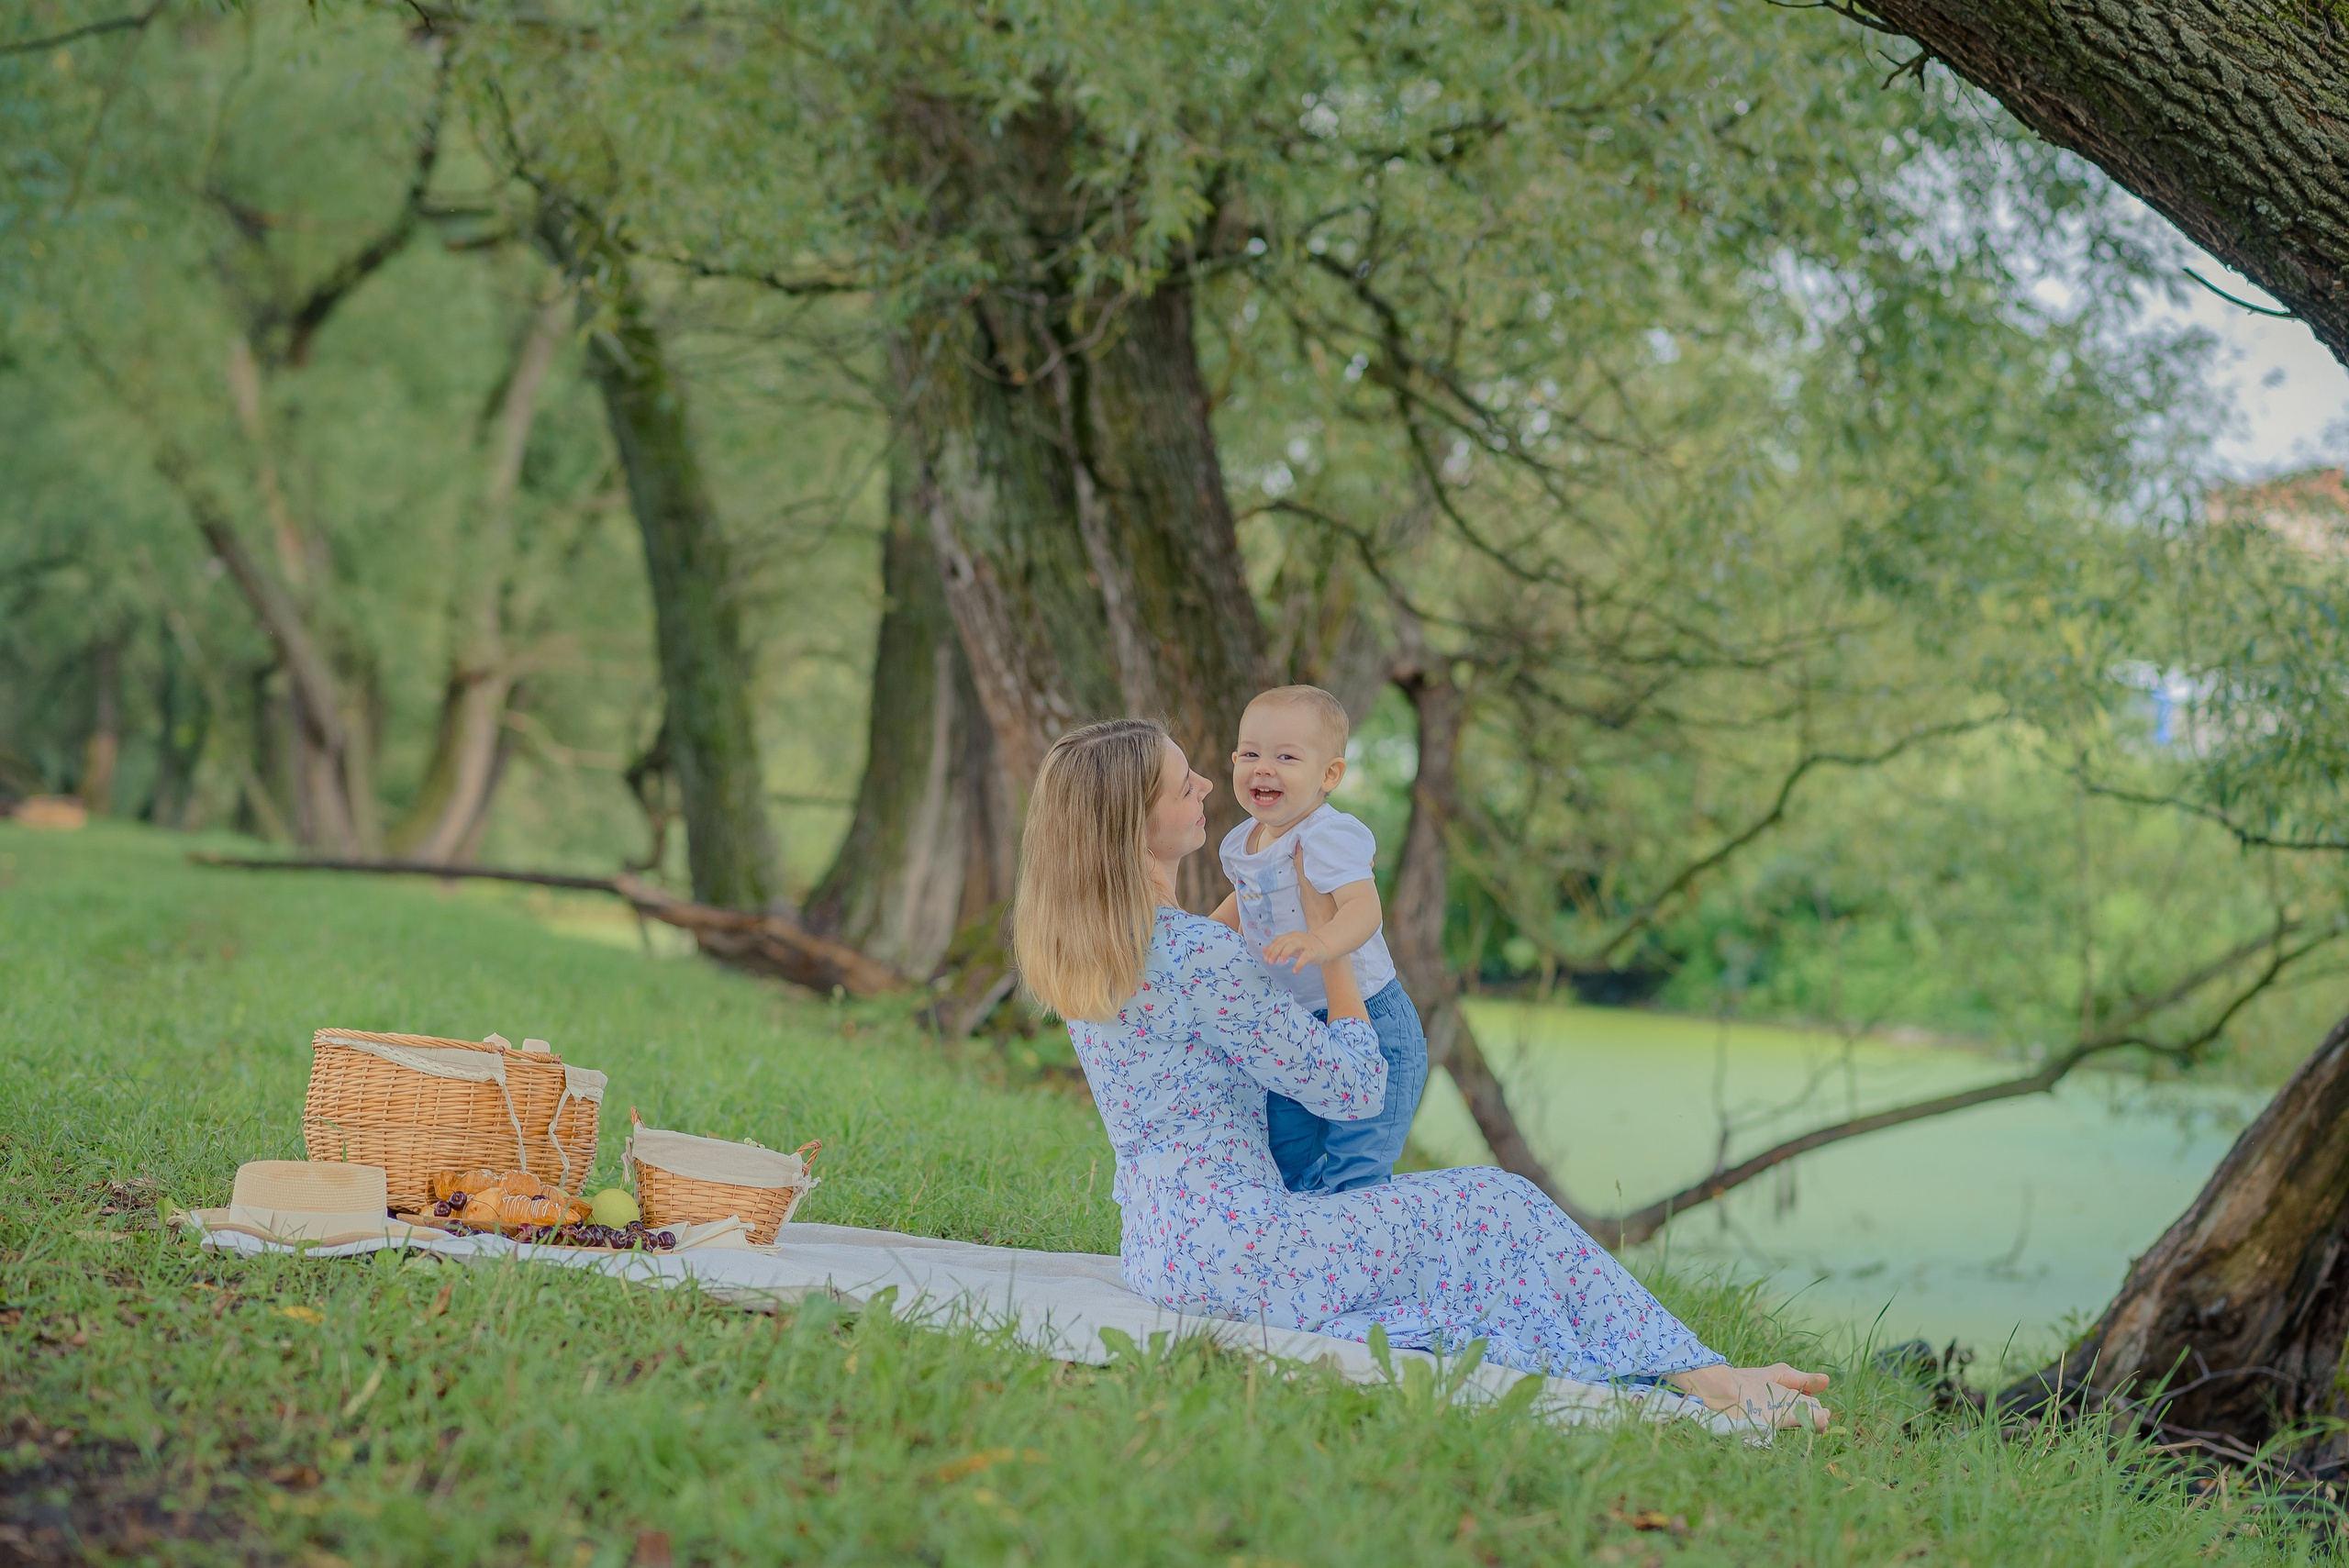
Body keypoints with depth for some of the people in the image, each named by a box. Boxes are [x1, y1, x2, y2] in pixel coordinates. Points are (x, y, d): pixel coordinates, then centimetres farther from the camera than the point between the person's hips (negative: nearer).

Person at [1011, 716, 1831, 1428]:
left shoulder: (1075, 945, 6)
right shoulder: (1201, 956, -22)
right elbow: (1355, 1087, -14)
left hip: (1156, 1244, 10)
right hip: (1234, 1246, -10)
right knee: (1496, 1208, 1)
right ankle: (1710, 1383, 5)